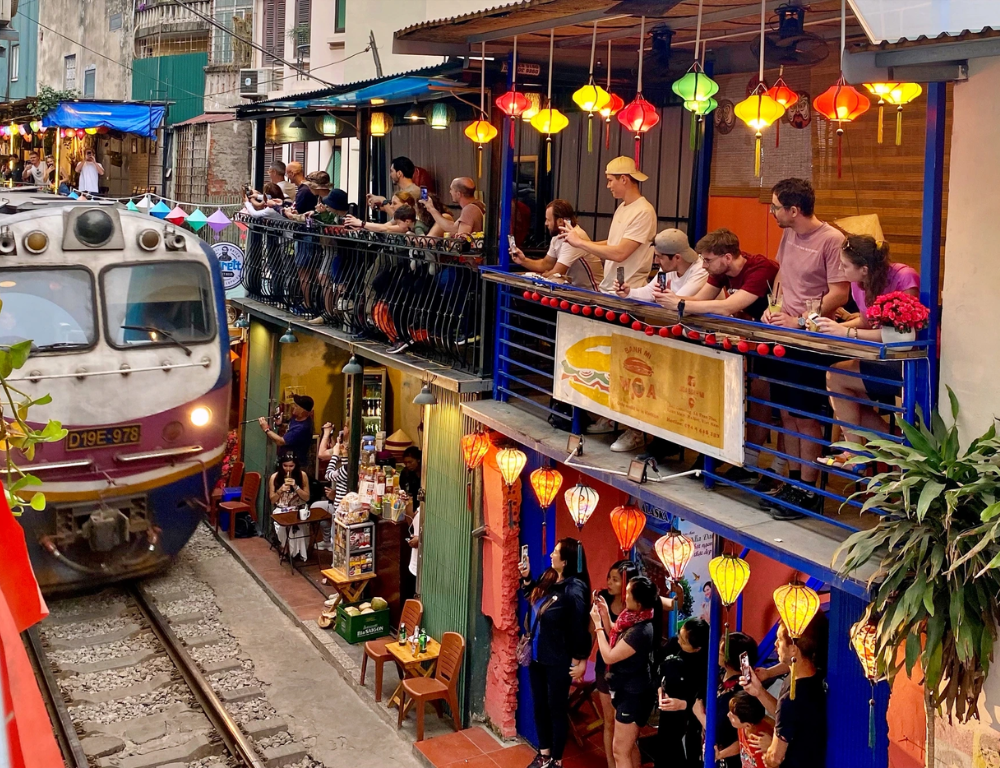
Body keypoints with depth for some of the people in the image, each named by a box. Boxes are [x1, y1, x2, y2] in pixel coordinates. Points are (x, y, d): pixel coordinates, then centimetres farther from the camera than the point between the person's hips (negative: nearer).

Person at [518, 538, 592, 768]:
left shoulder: (574, 590, -22)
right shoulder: (550, 580, 3)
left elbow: (579, 626, -19)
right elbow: (533, 600, 23)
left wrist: (580, 661, -15)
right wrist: (526, 577, 10)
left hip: (558, 662, -8)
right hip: (537, 656, 8)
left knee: (557, 708, 7)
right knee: (539, 706, 17)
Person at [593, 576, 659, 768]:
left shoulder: (640, 631, -30)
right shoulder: (635, 619, -1)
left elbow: (609, 656, -25)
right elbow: (616, 640, 15)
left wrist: (597, 623, -18)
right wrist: (605, 615, 2)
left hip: (634, 695, -10)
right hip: (629, 691, 10)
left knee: (620, 750, 0)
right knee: (630, 745, 22)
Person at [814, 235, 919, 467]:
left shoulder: (904, 277, -22)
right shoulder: (860, 284, 0)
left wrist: (846, 332, -26)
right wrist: (833, 328, -3)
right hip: (889, 360, 9)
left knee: (835, 376, -14)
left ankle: (856, 454, 1)